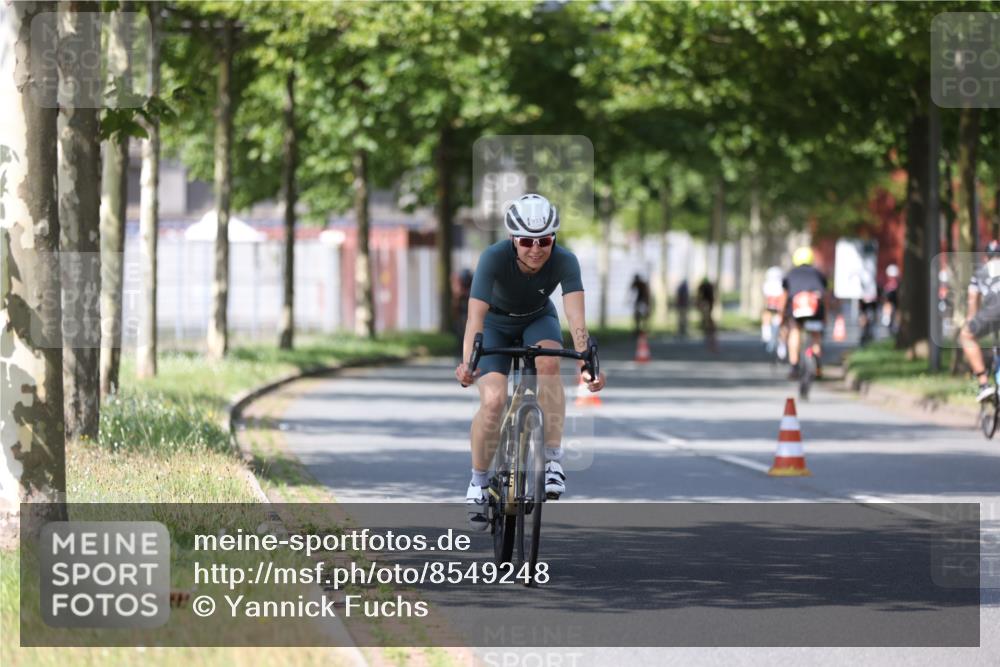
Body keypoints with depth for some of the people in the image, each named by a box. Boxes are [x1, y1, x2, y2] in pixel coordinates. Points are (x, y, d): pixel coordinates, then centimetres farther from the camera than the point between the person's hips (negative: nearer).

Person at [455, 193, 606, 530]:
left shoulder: (564, 261, -30)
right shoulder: (494, 258, -34)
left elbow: (576, 317, -40)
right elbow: (475, 316, -42)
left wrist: (584, 363, -56)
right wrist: (467, 363, -58)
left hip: (538, 320, 1)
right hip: (496, 324, -1)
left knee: (549, 361, -32)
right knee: (493, 400, -21)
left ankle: (553, 461, -26)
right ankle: (478, 481, 1)